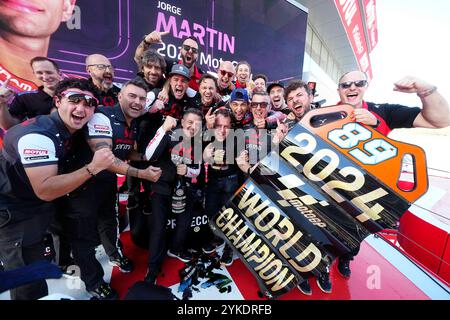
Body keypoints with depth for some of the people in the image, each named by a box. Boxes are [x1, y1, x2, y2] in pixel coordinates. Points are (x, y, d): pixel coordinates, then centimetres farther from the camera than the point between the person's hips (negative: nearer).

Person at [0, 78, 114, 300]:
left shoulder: (66, 129, -3)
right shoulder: (38, 134, -30)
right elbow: (44, 190, -36)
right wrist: (92, 167, -38)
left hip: (36, 207, 8)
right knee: (29, 282, 0)